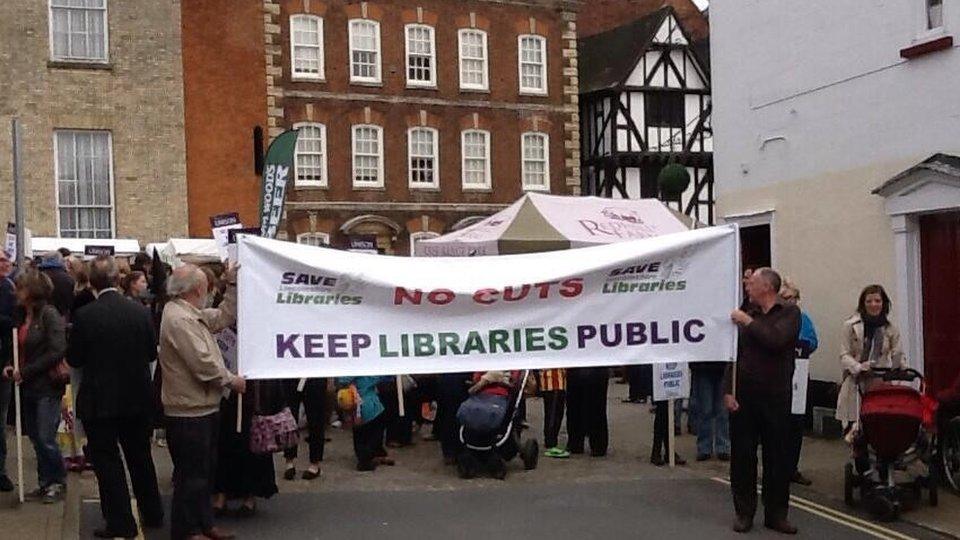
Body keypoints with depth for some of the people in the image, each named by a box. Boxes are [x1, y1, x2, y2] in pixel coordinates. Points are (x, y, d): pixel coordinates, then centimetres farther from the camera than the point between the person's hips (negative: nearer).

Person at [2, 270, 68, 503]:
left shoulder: (49, 315, -13)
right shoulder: (23, 316, 8)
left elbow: (56, 351, -19)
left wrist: (26, 371, -17)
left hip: (47, 387, -7)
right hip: (28, 388, 7)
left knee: (46, 439, -3)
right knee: (35, 437, 12)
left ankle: (58, 482, 14)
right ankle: (45, 482, 24)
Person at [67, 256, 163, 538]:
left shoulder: (85, 316, -15)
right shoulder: (140, 312, -6)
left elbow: (74, 359, -7)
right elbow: (152, 353, 2)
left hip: (99, 401, -4)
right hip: (138, 399, 4)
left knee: (107, 461, 6)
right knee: (140, 457, 18)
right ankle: (152, 514, 28)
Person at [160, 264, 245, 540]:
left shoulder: (192, 314, 10)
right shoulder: (179, 319, -22)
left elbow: (224, 317, 17)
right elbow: (203, 363, -24)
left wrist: (233, 284, 10)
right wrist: (231, 381, -11)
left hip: (203, 407, 11)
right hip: (189, 411, -11)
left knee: (205, 472, 19)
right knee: (191, 475, 0)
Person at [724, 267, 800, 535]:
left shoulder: (789, 313, 0)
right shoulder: (746, 314, 9)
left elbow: (776, 340, -19)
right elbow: (733, 355, 7)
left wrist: (749, 322, -9)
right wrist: (729, 390, -1)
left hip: (776, 397, -2)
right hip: (743, 397, 2)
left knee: (776, 457, 5)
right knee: (742, 456, 5)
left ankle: (776, 514, 17)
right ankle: (744, 513, 15)